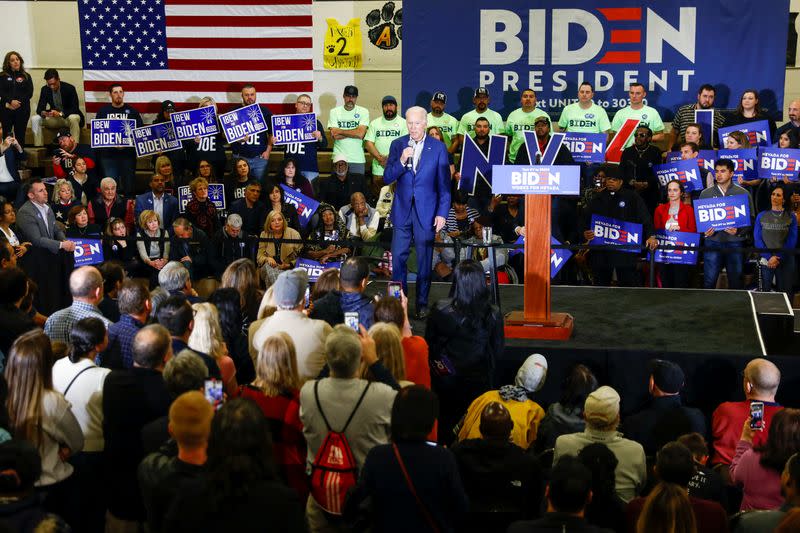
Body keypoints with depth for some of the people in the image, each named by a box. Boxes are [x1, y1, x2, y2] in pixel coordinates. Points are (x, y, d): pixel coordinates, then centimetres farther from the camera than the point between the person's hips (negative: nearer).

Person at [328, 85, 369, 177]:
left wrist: (340, 131, -7)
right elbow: (334, 136, -7)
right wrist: (354, 132, -10)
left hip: (358, 159, 0)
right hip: (339, 158, 0)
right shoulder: (334, 112, 4)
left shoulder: (363, 112, 2)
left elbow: (361, 134, -11)